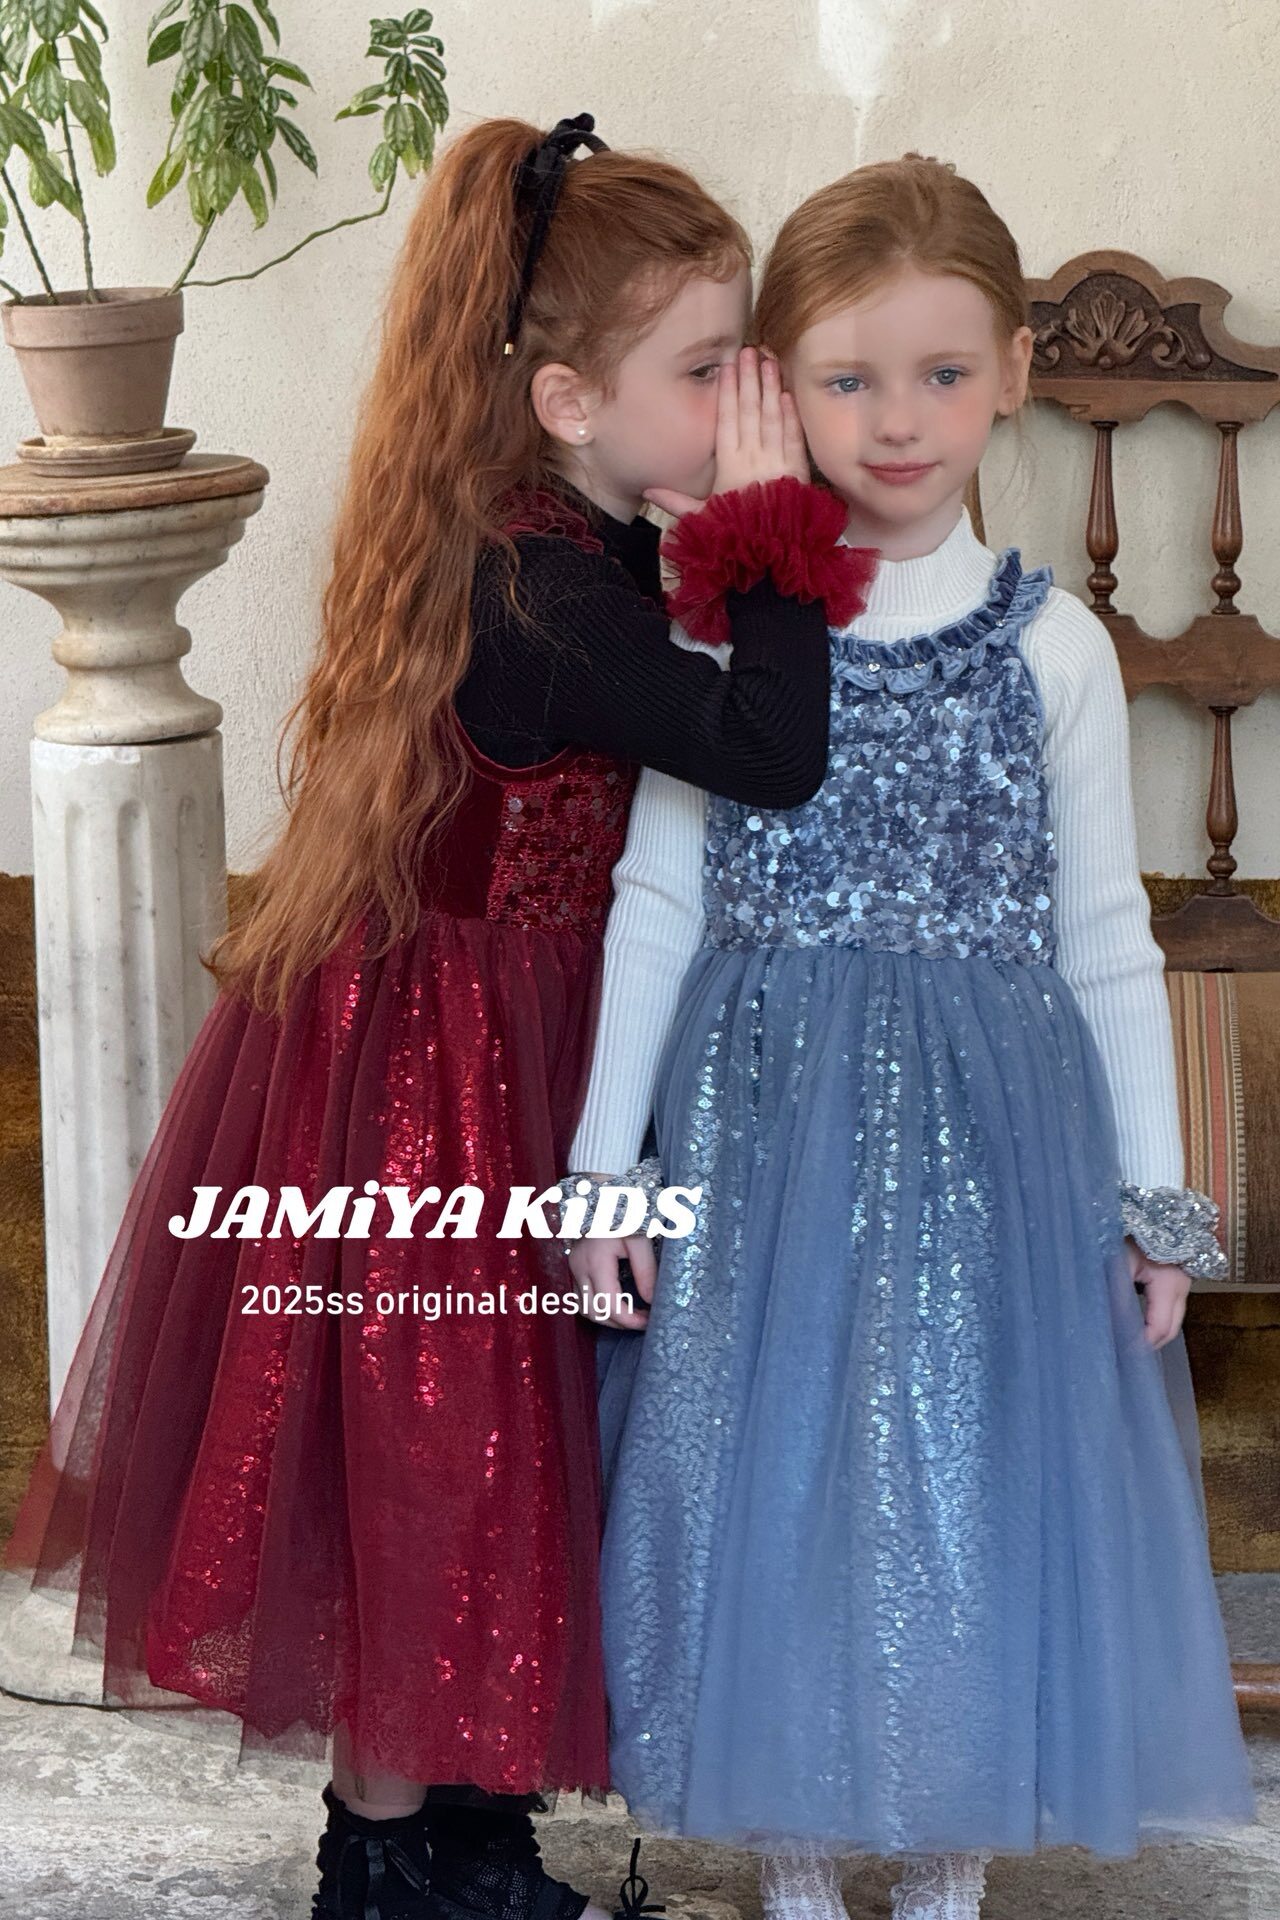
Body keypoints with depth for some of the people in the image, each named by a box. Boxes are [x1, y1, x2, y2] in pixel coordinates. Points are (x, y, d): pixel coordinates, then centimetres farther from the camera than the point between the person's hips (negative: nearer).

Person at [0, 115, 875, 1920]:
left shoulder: (572, 548, 1)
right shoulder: (544, 595, -29)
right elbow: (771, 751, -34)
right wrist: (782, 532, -26)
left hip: (498, 1041, 10)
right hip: (440, 1078, -10)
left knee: (475, 1439, 20)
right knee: (430, 1450, 6)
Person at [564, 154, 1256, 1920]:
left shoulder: (1050, 644, -1)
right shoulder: (728, 625, -1)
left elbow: (1105, 939, 4)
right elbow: (656, 900, 2)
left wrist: (1152, 1195, 3)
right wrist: (605, 1157, 0)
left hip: (987, 1134, 0)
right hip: (764, 1119, 0)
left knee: (972, 1485, 7)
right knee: (768, 1475, 7)